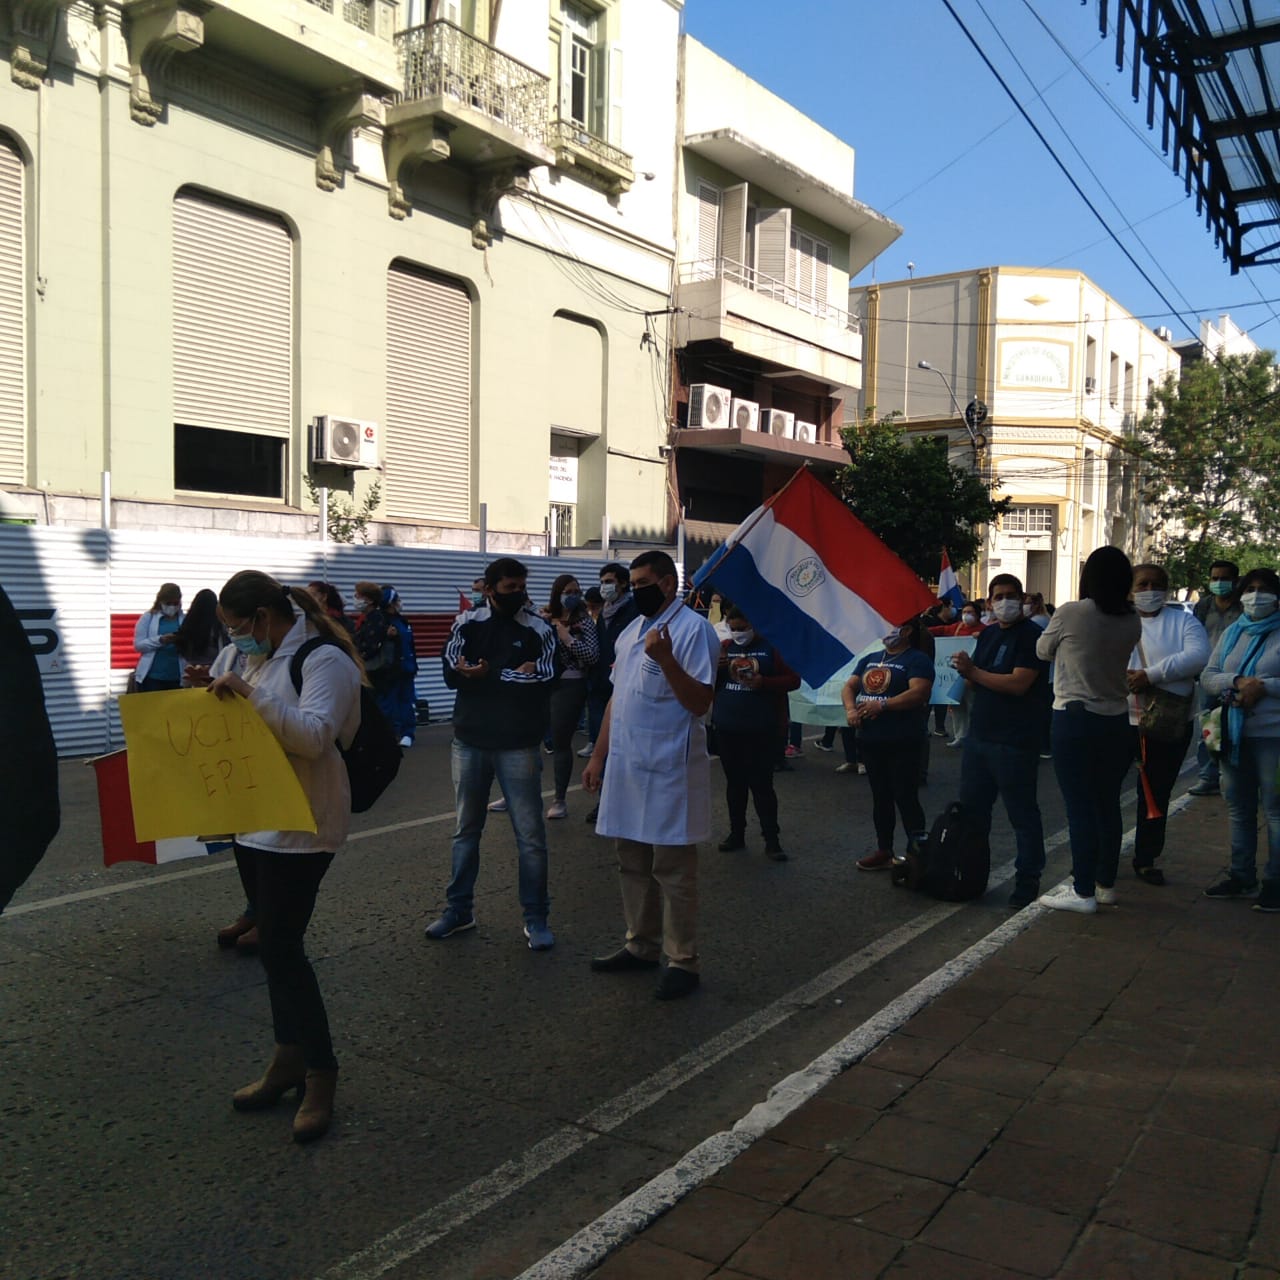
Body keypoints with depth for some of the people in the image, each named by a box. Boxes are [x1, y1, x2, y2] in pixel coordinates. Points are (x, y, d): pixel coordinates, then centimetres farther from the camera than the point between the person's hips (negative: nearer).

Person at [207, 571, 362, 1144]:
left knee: (282, 947, -7)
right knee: (275, 943, 15)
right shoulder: (245, 655, 9)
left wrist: (251, 692, -31)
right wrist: (214, 694, 0)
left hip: (300, 827, -8)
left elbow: (315, 735, -27)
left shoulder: (323, 659, -15)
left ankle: (321, 1072, 7)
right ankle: (290, 1057, 29)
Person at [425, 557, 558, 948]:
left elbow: (543, 684, -14)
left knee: (530, 835, 1)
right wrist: (514, 676, -20)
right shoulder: (467, 623, 2)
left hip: (518, 746, -2)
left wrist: (487, 675, -18)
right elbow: (452, 673, -10)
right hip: (469, 742, 2)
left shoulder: (538, 630, -3)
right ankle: (459, 909, 28)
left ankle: (536, 918, 13)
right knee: (466, 830, 14)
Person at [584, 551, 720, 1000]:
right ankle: (641, 946, 29)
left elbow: (701, 703, -17)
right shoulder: (631, 630, 15)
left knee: (672, 870, 0)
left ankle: (683, 962, 10)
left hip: (669, 770, -8)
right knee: (632, 864, 16)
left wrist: (666, 659, -29)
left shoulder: (693, 629, -11)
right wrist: (599, 756, 17)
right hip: (625, 766, 8)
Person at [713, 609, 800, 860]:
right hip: (727, 728, 4)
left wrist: (764, 682, -19)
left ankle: (772, 839, 4)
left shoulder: (771, 648, -1)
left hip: (760, 730, -4)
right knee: (734, 783, 13)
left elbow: (793, 680, -4)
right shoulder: (723, 648, 8)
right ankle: (736, 833, 23)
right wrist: (714, 667, -11)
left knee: (762, 784, -3)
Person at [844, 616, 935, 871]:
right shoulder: (870, 659, 14)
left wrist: (882, 705, -27)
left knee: (906, 799, -5)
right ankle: (884, 851, 23)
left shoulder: (917, 659, -8)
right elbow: (849, 687, 11)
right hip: (871, 741, 7)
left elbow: (919, 692, -22)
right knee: (880, 798, 14)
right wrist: (850, 710, -10)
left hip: (902, 743, -7)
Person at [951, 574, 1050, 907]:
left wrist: (973, 672, -14)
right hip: (979, 736, 8)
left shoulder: (1031, 635, -12)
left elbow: (1018, 684, -22)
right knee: (971, 808, 16)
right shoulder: (987, 634, 13)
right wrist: (966, 673, -6)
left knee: (1023, 814, 3)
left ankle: (1028, 880, 13)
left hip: (1014, 743, -8)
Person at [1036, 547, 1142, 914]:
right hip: (1117, 720, 5)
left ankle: (1083, 891, 3)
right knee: (1108, 804, 14)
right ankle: (1105, 883, 24)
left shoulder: (1070, 613, -12)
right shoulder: (1132, 622, 0)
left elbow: (1043, 651, 4)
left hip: (1074, 719, -5)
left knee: (1079, 806, -1)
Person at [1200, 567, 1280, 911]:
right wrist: (1237, 682, -11)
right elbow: (1207, 678, 6)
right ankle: (1241, 877, 25)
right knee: (1239, 809, 14)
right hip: (1234, 735, 6)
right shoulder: (1232, 633, 13)